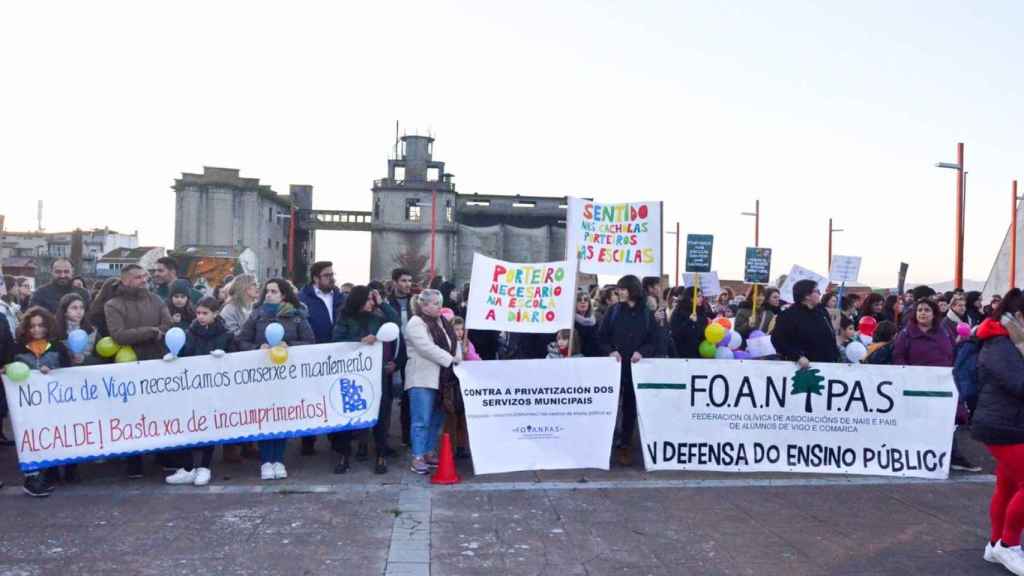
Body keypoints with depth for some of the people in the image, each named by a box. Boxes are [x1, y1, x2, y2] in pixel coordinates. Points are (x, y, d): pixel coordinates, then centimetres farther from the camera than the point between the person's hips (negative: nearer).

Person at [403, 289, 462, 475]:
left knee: (436, 419, 13)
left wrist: (458, 361, -1)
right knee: (421, 420, -6)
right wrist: (451, 360, -17)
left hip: (442, 379, 8)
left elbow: (455, 342, 17)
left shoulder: (443, 322, 17)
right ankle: (417, 458, -2)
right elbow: (427, 349, -20)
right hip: (422, 379, -8)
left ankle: (430, 452, 23)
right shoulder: (415, 323, -10)